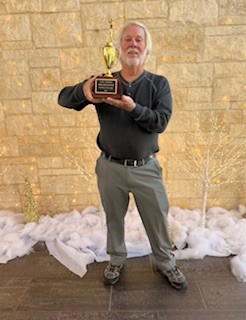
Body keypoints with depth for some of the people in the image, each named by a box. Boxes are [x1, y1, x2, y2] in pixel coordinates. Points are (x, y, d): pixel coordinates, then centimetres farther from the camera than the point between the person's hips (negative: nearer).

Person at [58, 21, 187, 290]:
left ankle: (166, 263, 39)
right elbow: (63, 98, -4)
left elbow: (161, 122, -14)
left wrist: (133, 108, -29)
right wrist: (83, 91, -26)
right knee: (114, 219, 18)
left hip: (146, 168, 0)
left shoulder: (159, 84, -2)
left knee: (158, 220, 13)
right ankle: (116, 260, 44)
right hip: (110, 167, 1)